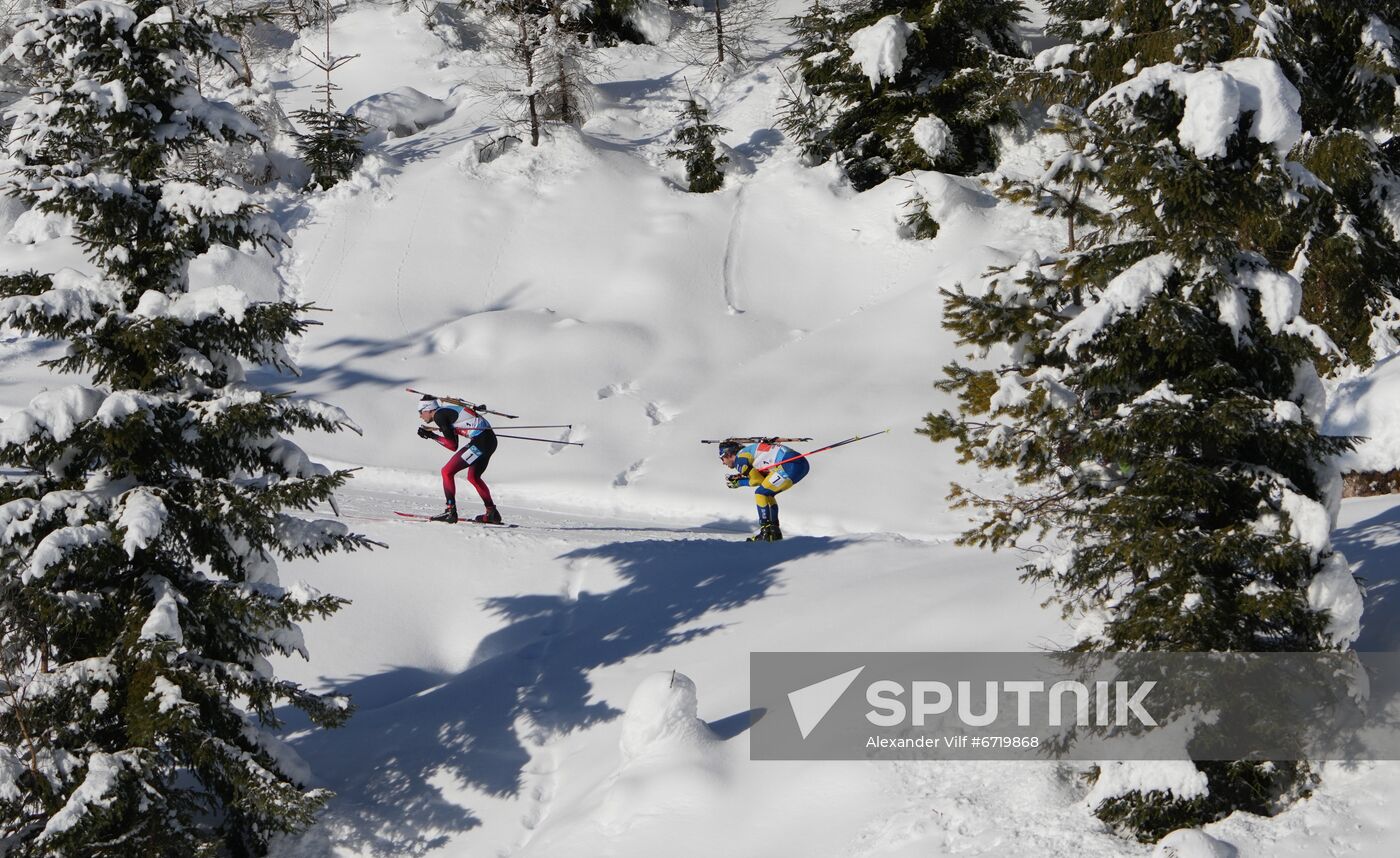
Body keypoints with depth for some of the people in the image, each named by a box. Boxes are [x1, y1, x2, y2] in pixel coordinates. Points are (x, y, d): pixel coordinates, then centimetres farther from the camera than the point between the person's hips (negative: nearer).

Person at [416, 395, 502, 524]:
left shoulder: (439, 415, -5)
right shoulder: (448, 412, 22)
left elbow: (453, 446, -8)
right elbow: (455, 446, 21)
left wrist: (432, 436, 2)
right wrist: (431, 435, 18)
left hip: (480, 441, -10)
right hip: (490, 440, 10)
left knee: (447, 472, -4)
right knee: (473, 477, 27)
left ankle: (450, 512, -6)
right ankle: (492, 514, 31)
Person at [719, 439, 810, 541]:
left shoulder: (739, 459, 1)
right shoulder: (751, 451, 27)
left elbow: (759, 480, 0)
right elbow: (763, 476, 21)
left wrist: (739, 483, 13)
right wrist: (739, 478, 19)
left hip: (791, 464, -10)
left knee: (761, 493, -3)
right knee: (767, 494, 21)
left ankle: (766, 531, -3)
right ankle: (774, 531, 25)